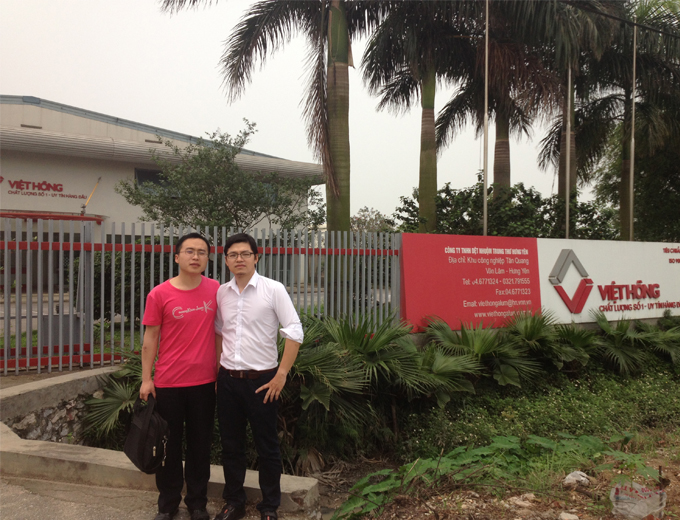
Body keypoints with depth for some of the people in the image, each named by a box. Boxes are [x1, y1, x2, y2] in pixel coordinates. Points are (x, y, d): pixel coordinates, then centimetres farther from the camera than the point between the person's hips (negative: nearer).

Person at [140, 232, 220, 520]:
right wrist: (146, 379, -4)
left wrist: (221, 371, 7)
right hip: (168, 383, -2)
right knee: (169, 445, 12)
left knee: (200, 444, 13)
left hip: (205, 382, 2)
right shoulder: (159, 294, -8)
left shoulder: (215, 289, -1)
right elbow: (150, 338, -2)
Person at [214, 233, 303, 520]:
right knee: (230, 445, 14)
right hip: (227, 380, 4)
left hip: (261, 380, -4)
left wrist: (281, 375, -13)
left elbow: (294, 333, -11)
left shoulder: (273, 289, -9)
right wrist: (215, 370, 12)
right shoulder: (220, 293, 4)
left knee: (267, 447, 7)